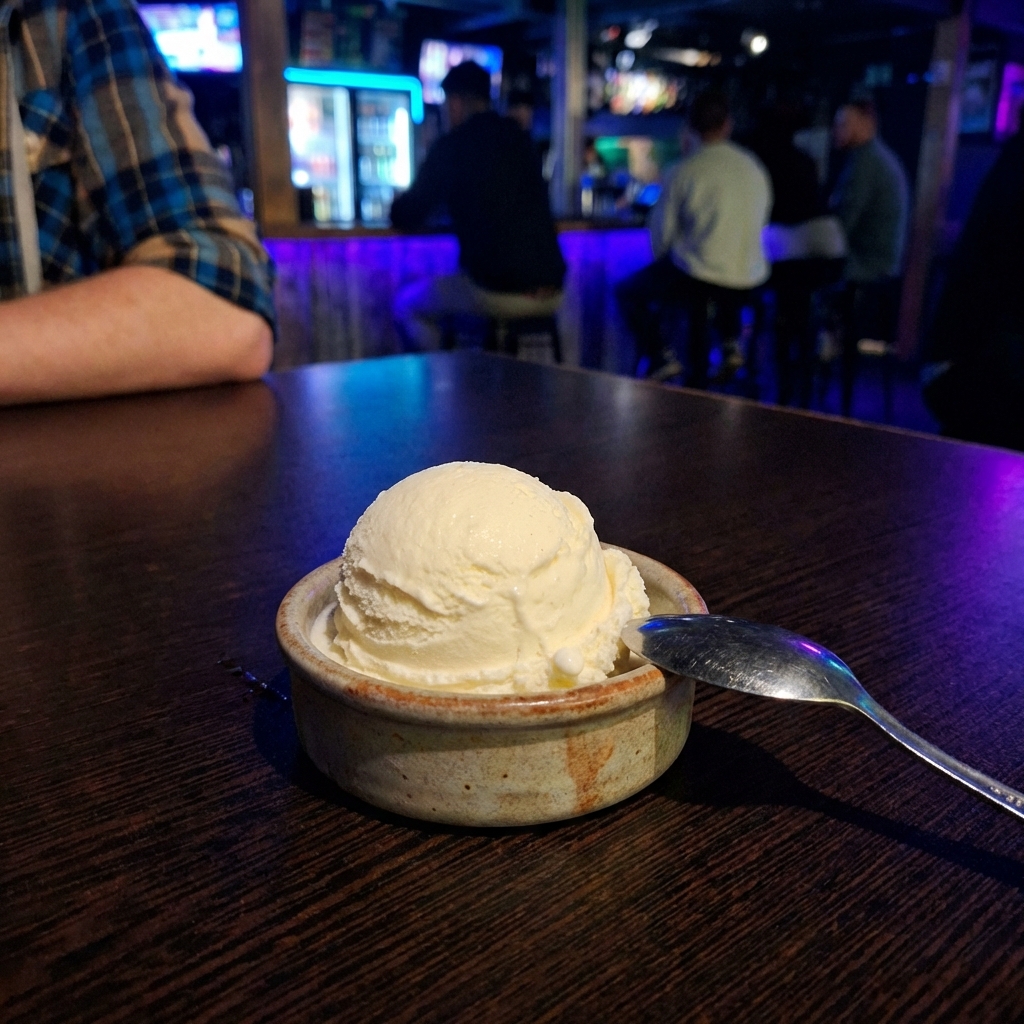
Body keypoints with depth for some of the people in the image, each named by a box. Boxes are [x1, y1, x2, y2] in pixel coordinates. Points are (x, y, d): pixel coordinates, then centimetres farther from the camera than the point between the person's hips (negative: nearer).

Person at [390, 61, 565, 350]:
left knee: (406, 303, 17)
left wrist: (399, 204, 23)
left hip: (496, 293, -6)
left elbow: (407, 219, -1)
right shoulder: (520, 138, 14)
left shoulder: (452, 145, -4)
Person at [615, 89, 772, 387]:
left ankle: (660, 356, 1)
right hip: (749, 282, 5)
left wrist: (663, 266, 19)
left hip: (696, 278, -5)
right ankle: (731, 342, 23)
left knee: (627, 292, 15)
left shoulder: (684, 171, -8)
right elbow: (760, 223, 16)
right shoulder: (756, 168, 6)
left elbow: (661, 231, -1)